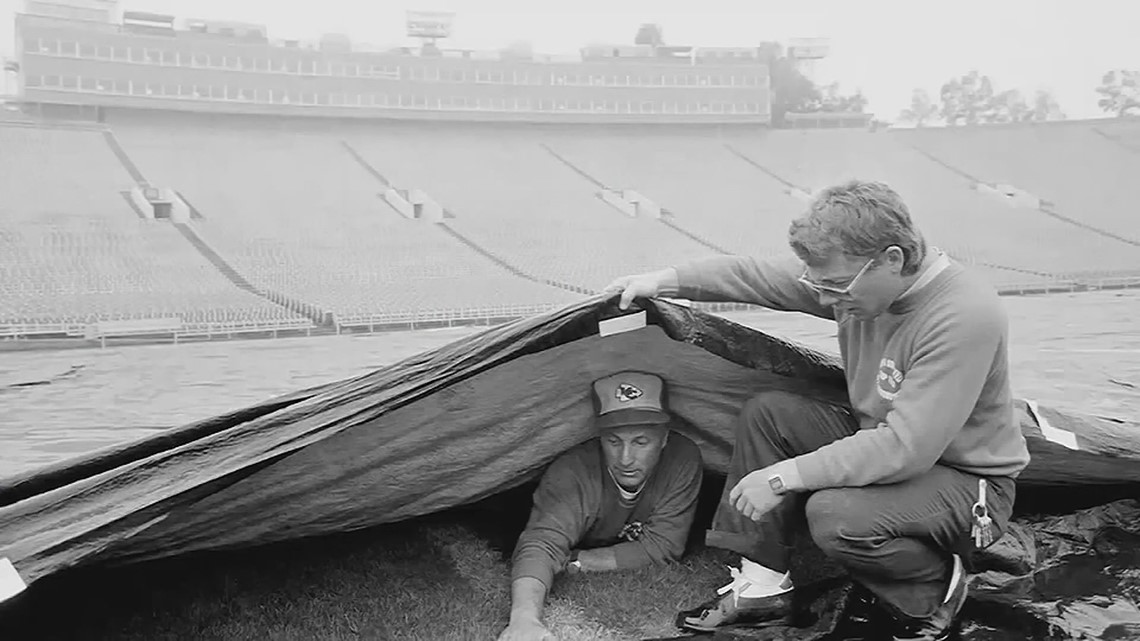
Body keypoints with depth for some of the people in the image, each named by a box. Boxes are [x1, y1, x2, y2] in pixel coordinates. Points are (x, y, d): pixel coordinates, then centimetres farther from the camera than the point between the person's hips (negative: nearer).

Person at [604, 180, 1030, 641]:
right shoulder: (852, 275, -10)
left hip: (970, 481, -7)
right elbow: (759, 275, 3)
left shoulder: (966, 316, -32)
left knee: (834, 514, -32)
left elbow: (904, 448, -35)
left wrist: (784, 475, -32)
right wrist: (668, 280, -2)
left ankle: (935, 593, 0)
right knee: (768, 412, -6)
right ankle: (762, 585, 2)